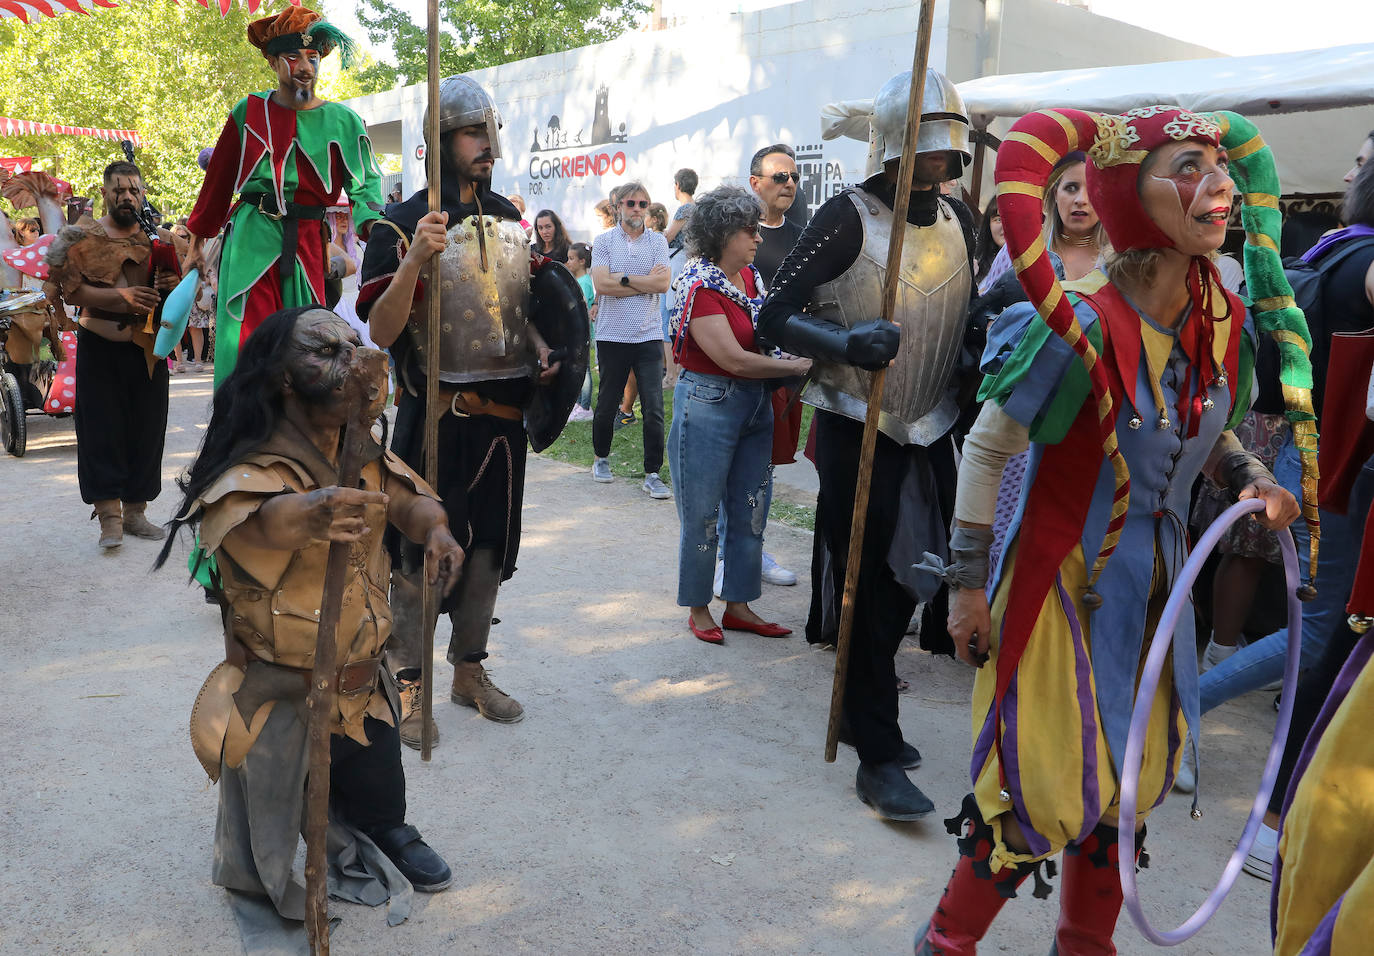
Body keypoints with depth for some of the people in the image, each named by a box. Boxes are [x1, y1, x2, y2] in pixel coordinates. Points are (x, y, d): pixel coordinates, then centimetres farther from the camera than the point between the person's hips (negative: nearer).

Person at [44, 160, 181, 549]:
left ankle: (135, 510, 17)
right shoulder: (84, 236, 1)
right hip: (100, 346, -3)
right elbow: (69, 288, -9)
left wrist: (174, 286, -9)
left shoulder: (158, 239, 10)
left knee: (146, 428, 5)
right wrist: (122, 295, -22)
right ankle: (109, 517, 1)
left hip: (148, 346, 3)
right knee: (102, 429, -3)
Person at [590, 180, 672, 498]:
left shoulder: (658, 241, 6)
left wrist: (623, 278, -10)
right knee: (607, 403, 11)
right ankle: (600, 458, 33)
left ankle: (652, 473, 4)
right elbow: (601, 286, -11)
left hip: (649, 336, 0)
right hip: (612, 336, 0)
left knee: (654, 408, -4)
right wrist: (646, 282, -8)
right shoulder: (603, 241, 3)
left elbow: (663, 283, -8)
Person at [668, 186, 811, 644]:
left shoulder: (750, 276, 8)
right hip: (708, 405, -7)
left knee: (751, 512, 11)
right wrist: (797, 366, -16)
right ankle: (698, 609, 19)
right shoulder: (700, 285, -15)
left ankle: (739, 605, 23)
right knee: (702, 515, 4)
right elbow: (733, 358, -20)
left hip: (755, 405, 8)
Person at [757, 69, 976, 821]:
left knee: (906, 576, 14)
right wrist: (847, 342, -31)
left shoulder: (959, 219, 7)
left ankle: (863, 711, 35)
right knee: (867, 586, -1)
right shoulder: (849, 217, -12)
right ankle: (877, 754, 9)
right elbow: (775, 316, -15)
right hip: (857, 427, -6)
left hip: (930, 428, 6)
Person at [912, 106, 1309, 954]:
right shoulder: (1084, 327, -24)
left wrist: (1251, 477, -6)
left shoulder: (1227, 322, -3)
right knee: (1049, 789, 1)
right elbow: (986, 450, -16)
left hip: (1156, 581, 7)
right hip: (1066, 582, -7)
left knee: (1133, 781, 18)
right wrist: (969, 586, -13)